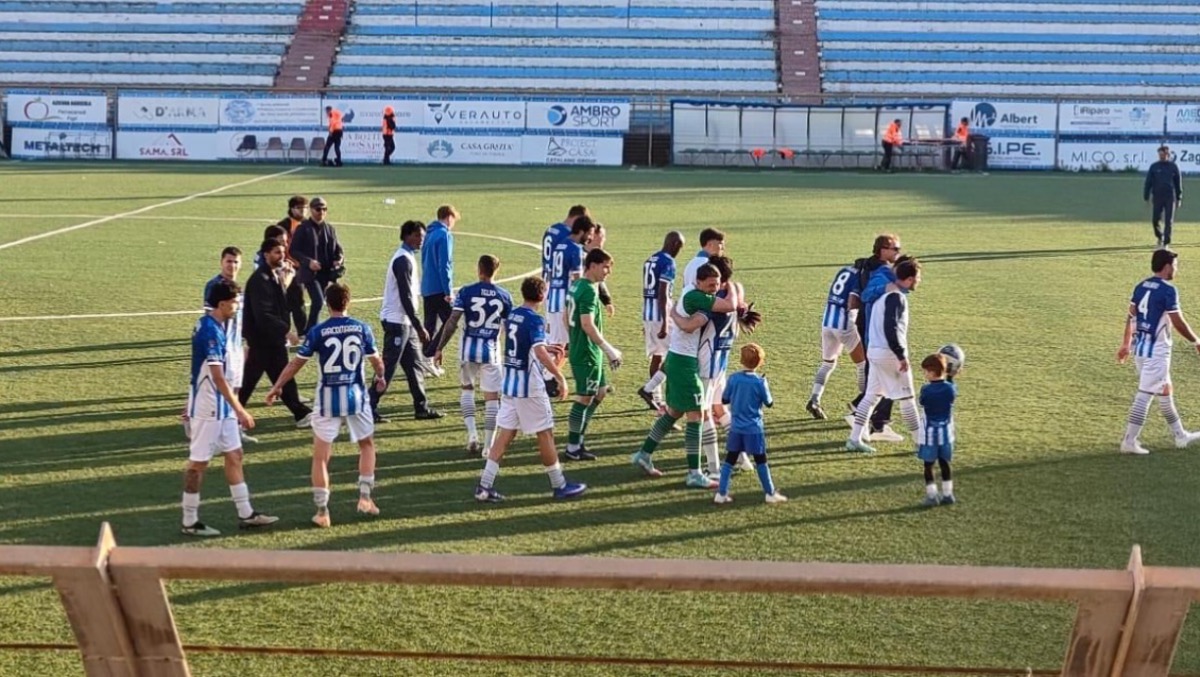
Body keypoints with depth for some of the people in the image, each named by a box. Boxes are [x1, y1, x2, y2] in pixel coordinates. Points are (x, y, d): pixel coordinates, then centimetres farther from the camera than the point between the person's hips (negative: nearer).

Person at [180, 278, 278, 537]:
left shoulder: (213, 326, 9)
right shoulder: (210, 331, -22)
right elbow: (218, 377, -26)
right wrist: (240, 410, -26)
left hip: (221, 406, 10)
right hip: (207, 407, -10)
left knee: (234, 455, 12)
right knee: (198, 462, 0)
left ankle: (246, 514, 18)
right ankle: (190, 522, 8)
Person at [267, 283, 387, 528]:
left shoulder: (317, 332, -6)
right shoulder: (362, 328, -1)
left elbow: (296, 363, -1)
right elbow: (376, 360, 9)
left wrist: (277, 387, 12)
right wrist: (380, 377, 31)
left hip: (328, 399, -1)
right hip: (356, 396, 2)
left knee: (320, 456, 7)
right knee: (367, 445, 24)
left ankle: (322, 511, 6)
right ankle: (365, 497, 17)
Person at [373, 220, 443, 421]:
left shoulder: (408, 257, 15)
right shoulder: (403, 260, -16)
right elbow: (405, 297, -20)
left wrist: (416, 326, 19)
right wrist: (419, 327, -19)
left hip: (404, 322, 10)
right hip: (397, 321, -10)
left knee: (414, 365, 12)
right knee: (388, 367, -6)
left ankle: (422, 408, 17)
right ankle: (370, 408, -2)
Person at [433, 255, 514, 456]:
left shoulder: (466, 292, -6)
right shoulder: (504, 295, 0)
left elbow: (452, 322, -10)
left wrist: (440, 348, -3)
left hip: (469, 348, 0)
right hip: (491, 350, 0)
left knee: (467, 388, 21)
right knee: (492, 398, 7)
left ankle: (472, 433, 4)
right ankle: (488, 446, 6)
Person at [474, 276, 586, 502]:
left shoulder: (512, 316, 9)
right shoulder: (535, 320, -16)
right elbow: (540, 353, -28)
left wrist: (548, 348, 31)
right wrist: (560, 377, -22)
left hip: (509, 383, 7)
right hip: (529, 386, -7)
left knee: (505, 434, 7)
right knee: (545, 433, 4)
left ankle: (484, 486, 2)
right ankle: (560, 486, 15)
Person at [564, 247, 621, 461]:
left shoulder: (577, 285, 10)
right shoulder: (589, 291, -19)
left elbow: (568, 316, 19)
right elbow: (588, 325, -27)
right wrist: (609, 349, -24)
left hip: (579, 349, 10)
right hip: (587, 354, -10)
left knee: (600, 392, 18)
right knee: (585, 399, -2)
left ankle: (578, 438, 21)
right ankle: (573, 448, 6)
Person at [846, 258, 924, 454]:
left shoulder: (886, 294, 13)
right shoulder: (897, 297, -16)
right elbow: (890, 327, -24)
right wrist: (901, 355, -21)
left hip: (875, 351, 9)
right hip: (890, 353, -9)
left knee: (871, 395, 12)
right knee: (906, 399, 1)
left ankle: (855, 439, 10)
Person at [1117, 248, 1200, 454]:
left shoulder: (1141, 287, 8)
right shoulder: (1168, 290, -15)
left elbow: (1131, 317, 12)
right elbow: (1178, 323, -14)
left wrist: (1126, 344, 20)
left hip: (1139, 346, 9)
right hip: (1156, 350, -9)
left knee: (1164, 390, 19)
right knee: (1145, 394, -4)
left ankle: (1180, 435, 29)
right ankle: (1129, 441, -3)